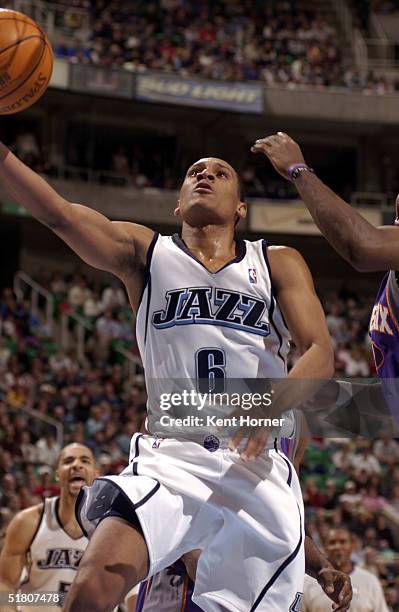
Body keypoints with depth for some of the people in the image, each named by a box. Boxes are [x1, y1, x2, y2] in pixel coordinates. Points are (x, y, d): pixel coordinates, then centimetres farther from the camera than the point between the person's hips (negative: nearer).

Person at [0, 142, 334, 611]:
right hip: (169, 460, -2)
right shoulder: (145, 252, 12)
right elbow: (59, 214, -5)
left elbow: (320, 355, 0)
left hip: (258, 467, 2)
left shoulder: (278, 263, 14)